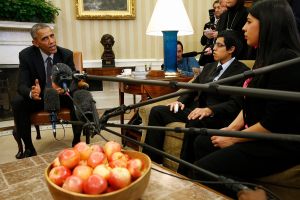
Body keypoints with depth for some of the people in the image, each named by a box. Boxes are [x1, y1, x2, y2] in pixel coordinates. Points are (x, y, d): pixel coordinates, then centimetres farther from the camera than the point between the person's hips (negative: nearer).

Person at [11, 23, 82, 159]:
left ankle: (76, 141, -13)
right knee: (17, 102, -28)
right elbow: (22, 85, -16)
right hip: (37, 97, 1)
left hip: (62, 96, 0)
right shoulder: (26, 55, -12)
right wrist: (31, 93, -42)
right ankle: (29, 147, -12)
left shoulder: (66, 54, -10)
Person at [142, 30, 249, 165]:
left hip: (218, 117, -7)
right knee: (157, 111, -9)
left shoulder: (242, 72, -1)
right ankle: (153, 160, -8)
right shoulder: (209, 67, 22)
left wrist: (209, 110, -28)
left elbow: (235, 104, -13)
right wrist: (181, 101, 0)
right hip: (196, 110, 7)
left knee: (194, 122, -39)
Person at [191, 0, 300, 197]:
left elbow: (274, 123, -24)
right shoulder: (267, 58, 9)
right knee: (201, 143, 11)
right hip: (258, 135, 10)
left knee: (203, 169, -15)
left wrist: (233, 139, -14)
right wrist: (231, 128, 2)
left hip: (278, 144, -9)